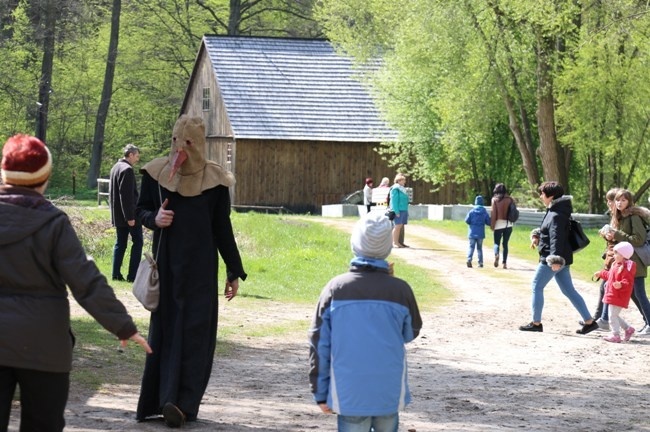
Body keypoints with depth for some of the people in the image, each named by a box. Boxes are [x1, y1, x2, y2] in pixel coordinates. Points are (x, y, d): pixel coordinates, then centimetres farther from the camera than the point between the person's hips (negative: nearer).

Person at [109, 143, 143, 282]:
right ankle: (133, 275, -5)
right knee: (137, 242, -2)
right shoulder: (127, 170, -17)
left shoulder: (115, 168, 13)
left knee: (120, 244, 12)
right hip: (129, 214, -9)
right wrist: (130, 217, -21)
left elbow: (112, 192, 19)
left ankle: (116, 274, 9)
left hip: (118, 215, 9)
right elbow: (126, 196, -22)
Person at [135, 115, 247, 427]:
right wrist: (154, 218, -16)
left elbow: (222, 229, 0)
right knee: (163, 330, 3)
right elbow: (141, 210, 8)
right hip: (166, 263, 2)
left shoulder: (213, 179, -5)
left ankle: (177, 401, -3)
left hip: (200, 268, -2)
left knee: (194, 334, -4)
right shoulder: (156, 173, -1)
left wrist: (234, 272, 2)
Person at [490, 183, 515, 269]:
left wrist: (492, 225, -1)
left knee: (497, 243, 5)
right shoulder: (509, 199, 3)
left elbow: (494, 213, -5)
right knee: (505, 243, 10)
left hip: (499, 223, -2)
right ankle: (504, 262, 6)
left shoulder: (495, 199, -3)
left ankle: (496, 255, -25)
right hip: (508, 224, 2)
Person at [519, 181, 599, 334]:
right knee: (569, 290, 10)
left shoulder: (556, 215, -18)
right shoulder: (553, 212, 14)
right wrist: (537, 235, 12)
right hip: (561, 258, 10)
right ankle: (589, 321, 7)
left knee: (537, 287, 2)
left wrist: (555, 259, -33)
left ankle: (536, 323, 9)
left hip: (551, 258, -10)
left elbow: (556, 238, -27)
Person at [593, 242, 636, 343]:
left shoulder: (626, 268, -21)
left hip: (619, 297, -10)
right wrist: (601, 273, 43)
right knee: (614, 315, 18)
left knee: (613, 315, -7)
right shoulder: (615, 265, 11)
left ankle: (615, 335, 1)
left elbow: (628, 282, -28)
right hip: (612, 296, 10)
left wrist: (621, 285, -47)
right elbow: (609, 275, 31)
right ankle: (628, 329, 29)